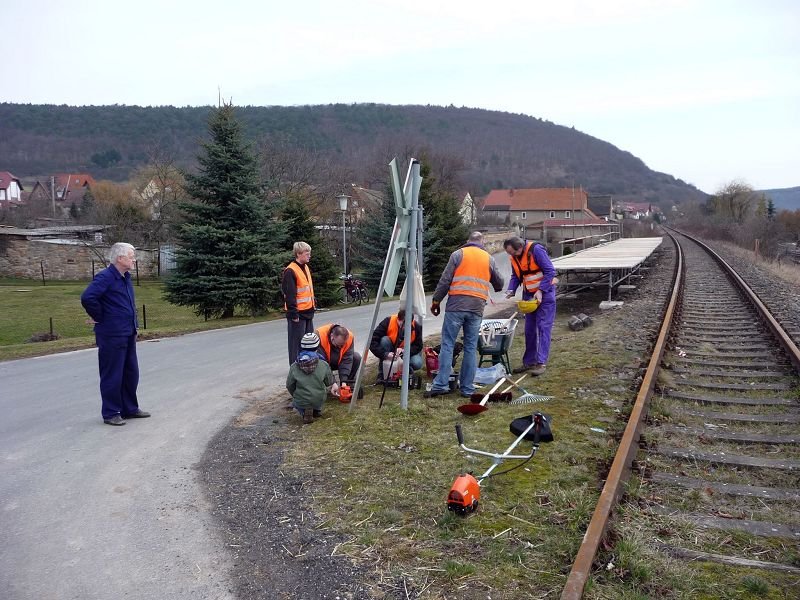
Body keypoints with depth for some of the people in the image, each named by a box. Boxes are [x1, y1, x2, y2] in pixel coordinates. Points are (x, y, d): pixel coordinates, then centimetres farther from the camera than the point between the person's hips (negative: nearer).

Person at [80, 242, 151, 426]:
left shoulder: (125, 278, 12)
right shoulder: (105, 277, -16)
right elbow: (87, 298, -29)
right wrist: (99, 318, -18)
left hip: (128, 335, 9)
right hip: (112, 336, -9)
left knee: (131, 373, 16)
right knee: (112, 376, 1)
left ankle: (130, 409, 27)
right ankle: (110, 413, 12)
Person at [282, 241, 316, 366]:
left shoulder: (306, 268, 13)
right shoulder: (290, 271, -16)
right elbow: (289, 294, -19)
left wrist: (314, 302, 19)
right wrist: (293, 313, -19)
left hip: (308, 311, 9)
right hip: (298, 313, -9)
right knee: (296, 342, -1)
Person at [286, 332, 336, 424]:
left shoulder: (294, 367, -10)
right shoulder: (324, 365, -10)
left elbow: (289, 386, -1)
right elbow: (329, 383, 3)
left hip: (301, 401, -2)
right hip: (319, 400, 2)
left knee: (296, 402, 32)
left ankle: (304, 412, 2)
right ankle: (316, 409, 18)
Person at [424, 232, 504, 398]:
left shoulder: (458, 254, 5)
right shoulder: (489, 258, 14)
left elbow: (445, 280, 0)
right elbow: (499, 284, 23)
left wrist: (436, 301, 7)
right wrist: (495, 288, 46)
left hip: (456, 304, -2)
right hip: (477, 308, 3)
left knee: (447, 344, 0)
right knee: (471, 348, 7)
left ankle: (441, 384, -6)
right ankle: (467, 388, 9)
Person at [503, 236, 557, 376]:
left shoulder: (536, 249, -22)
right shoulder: (513, 257, -1)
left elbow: (550, 271, -20)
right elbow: (515, 276, 9)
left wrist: (540, 291, -23)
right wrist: (511, 290, -9)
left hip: (545, 292, -7)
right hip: (528, 294, 7)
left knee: (543, 327, -7)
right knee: (529, 329, 10)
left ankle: (541, 363, -6)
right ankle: (529, 362, 18)